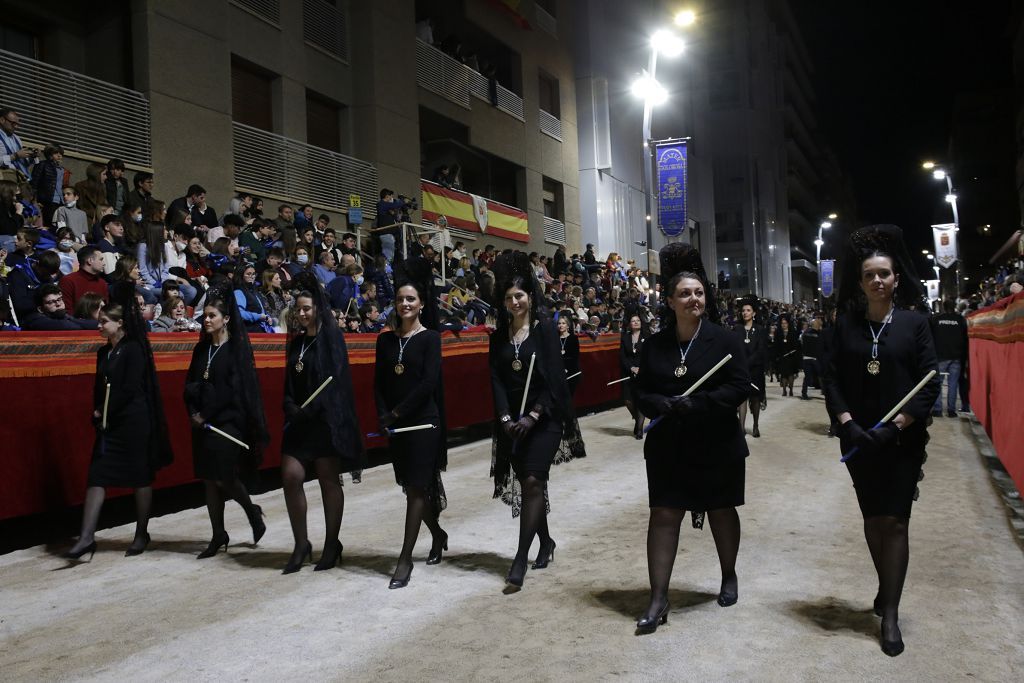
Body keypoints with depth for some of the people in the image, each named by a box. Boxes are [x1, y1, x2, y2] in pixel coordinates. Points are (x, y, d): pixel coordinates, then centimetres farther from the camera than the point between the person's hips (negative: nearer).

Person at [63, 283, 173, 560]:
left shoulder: (134, 349, -10)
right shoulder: (104, 352, 12)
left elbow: (130, 389, -16)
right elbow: (99, 387, 17)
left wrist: (105, 413, -9)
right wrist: (97, 413, 1)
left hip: (134, 422, -7)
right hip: (109, 424, 8)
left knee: (140, 477, 4)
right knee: (96, 476, 1)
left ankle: (141, 534, 15)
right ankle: (86, 537, 3)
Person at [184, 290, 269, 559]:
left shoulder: (237, 349, -6)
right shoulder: (202, 349, 11)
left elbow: (243, 388, -12)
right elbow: (190, 384, 13)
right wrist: (194, 413, -3)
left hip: (228, 423, -6)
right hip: (203, 423, 6)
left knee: (224, 478, -9)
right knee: (209, 481, 7)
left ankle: (253, 512, 19)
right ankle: (218, 536, 16)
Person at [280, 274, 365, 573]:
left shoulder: (331, 338, -4)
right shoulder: (296, 341, 13)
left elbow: (335, 379, -12)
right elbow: (288, 380, 13)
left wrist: (311, 408, -17)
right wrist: (290, 406, -6)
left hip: (326, 419, -5)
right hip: (299, 421, 5)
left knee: (328, 481, 2)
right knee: (290, 476, -4)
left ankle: (332, 544, 15)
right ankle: (301, 544, 10)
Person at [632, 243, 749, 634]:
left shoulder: (723, 340, -7)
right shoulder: (655, 345, 1)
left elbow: (740, 388, -12)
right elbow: (642, 392, 3)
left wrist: (695, 404, -23)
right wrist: (664, 406, -20)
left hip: (717, 445, -1)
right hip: (668, 447, 2)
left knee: (721, 511, 16)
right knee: (663, 515, 0)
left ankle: (729, 577, 40)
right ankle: (659, 599, 6)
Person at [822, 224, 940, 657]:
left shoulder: (914, 323, -2)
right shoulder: (846, 324, 2)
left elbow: (929, 383, -6)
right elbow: (832, 379, 0)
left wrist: (895, 427, -14)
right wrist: (848, 424, -12)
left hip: (902, 439, -2)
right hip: (858, 439, 2)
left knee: (895, 522, -2)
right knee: (872, 518, 13)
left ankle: (889, 613, 5)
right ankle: (886, 588, 31)